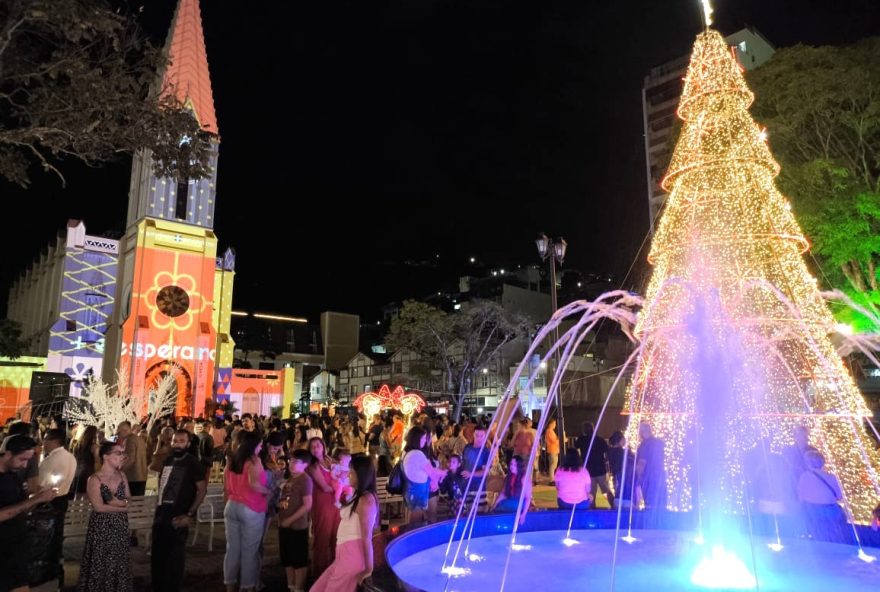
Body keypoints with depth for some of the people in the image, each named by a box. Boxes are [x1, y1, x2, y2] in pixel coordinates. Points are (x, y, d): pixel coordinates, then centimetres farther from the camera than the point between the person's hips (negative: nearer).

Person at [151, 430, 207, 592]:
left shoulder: (193, 463, -9)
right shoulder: (167, 460, 10)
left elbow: (202, 490, -12)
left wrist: (189, 514, -16)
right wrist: (157, 506, 10)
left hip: (178, 517, -6)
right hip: (161, 514, 6)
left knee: (175, 556, 4)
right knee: (157, 554, 15)